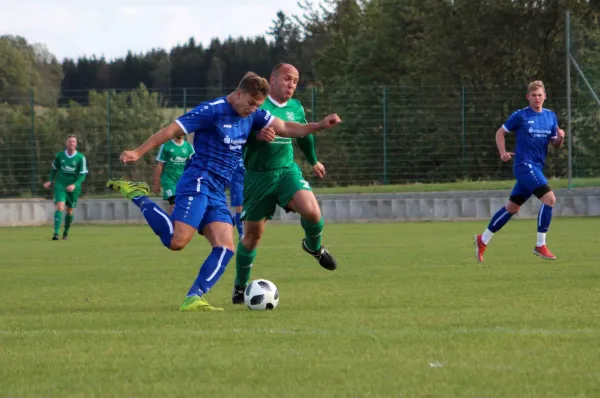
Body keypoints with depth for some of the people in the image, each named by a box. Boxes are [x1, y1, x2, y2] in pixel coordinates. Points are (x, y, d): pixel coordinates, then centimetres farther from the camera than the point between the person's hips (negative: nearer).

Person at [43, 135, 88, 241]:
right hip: (60, 185, 0)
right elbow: (54, 169, 16)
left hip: (73, 188, 0)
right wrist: (51, 181, 8)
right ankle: (56, 232, -24)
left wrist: (74, 185, -22)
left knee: (70, 211, 11)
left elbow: (83, 175, -9)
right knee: (60, 207, -19)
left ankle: (66, 232, 34)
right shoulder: (59, 155, -2)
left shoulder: (81, 158, -8)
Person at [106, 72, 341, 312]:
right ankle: (137, 195, -3)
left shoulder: (253, 115, 14)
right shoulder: (212, 111, -9)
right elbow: (171, 131, -10)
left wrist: (320, 126, -1)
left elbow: (286, 128, 12)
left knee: (225, 248, -8)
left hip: (217, 193, 8)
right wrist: (138, 152, -17)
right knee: (177, 241, -22)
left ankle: (194, 299, -14)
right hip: (198, 182, -8)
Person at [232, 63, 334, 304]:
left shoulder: (296, 108, 7)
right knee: (252, 235, 5)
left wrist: (314, 161, 39)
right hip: (257, 176, -3)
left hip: (287, 171, 3)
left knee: (311, 211, -25)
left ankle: (314, 247, 9)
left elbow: (304, 134, 26)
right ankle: (240, 287, 25)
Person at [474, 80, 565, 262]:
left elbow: (555, 144, 13)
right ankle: (540, 245, -14)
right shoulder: (520, 116, -5)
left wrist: (560, 138, -10)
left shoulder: (550, 116, 10)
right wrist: (503, 153, -10)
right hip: (524, 165, -7)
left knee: (512, 207, 13)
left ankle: (483, 240, 26)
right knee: (549, 198, -20)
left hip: (537, 168, 7)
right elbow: (500, 132, 4)